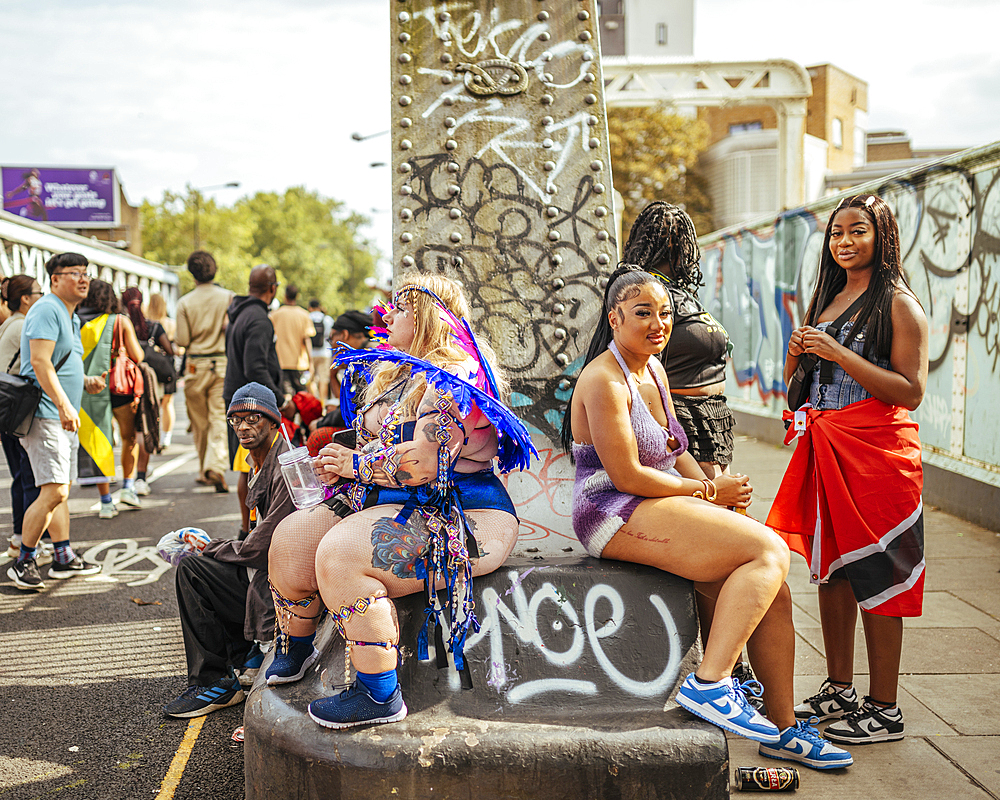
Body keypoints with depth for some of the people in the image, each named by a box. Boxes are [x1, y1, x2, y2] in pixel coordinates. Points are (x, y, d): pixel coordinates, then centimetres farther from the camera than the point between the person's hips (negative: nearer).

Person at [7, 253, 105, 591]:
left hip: (64, 416, 11)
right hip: (45, 416, -11)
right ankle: (23, 563, -5)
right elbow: (40, 363, -21)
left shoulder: (72, 318, 20)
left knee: (61, 490, 15)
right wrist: (64, 405, -27)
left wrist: (86, 383, 11)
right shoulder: (46, 310, -12)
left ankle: (64, 558, 23)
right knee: (54, 492, -15)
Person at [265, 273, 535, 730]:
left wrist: (355, 464, -11)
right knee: (292, 538, -3)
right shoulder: (395, 373, 18)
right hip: (391, 504, 10)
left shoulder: (453, 379, -15)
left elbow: (421, 462, -25)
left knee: (339, 554, -30)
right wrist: (339, 463, 4)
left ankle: (380, 695, -20)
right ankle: (295, 648, 23)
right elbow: (378, 443, 26)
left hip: (461, 517, -10)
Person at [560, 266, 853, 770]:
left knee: (774, 596, -1)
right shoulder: (604, 380, -14)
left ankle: (782, 728, 11)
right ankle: (709, 685, -22)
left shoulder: (654, 369, 16)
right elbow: (628, 476, -18)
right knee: (770, 552, -21)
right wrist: (710, 491, -9)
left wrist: (722, 498, 2)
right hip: (618, 516, -9)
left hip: (660, 506, 9)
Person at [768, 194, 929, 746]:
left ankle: (884, 709, 8)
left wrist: (838, 353, -21)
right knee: (830, 567, 11)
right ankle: (839, 689, 24)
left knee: (874, 575, -3)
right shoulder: (826, 298, 15)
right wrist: (795, 353, -2)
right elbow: (795, 382, 20)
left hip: (877, 451, -7)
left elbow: (911, 391, -17)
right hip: (825, 448, 7)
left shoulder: (899, 303, -7)